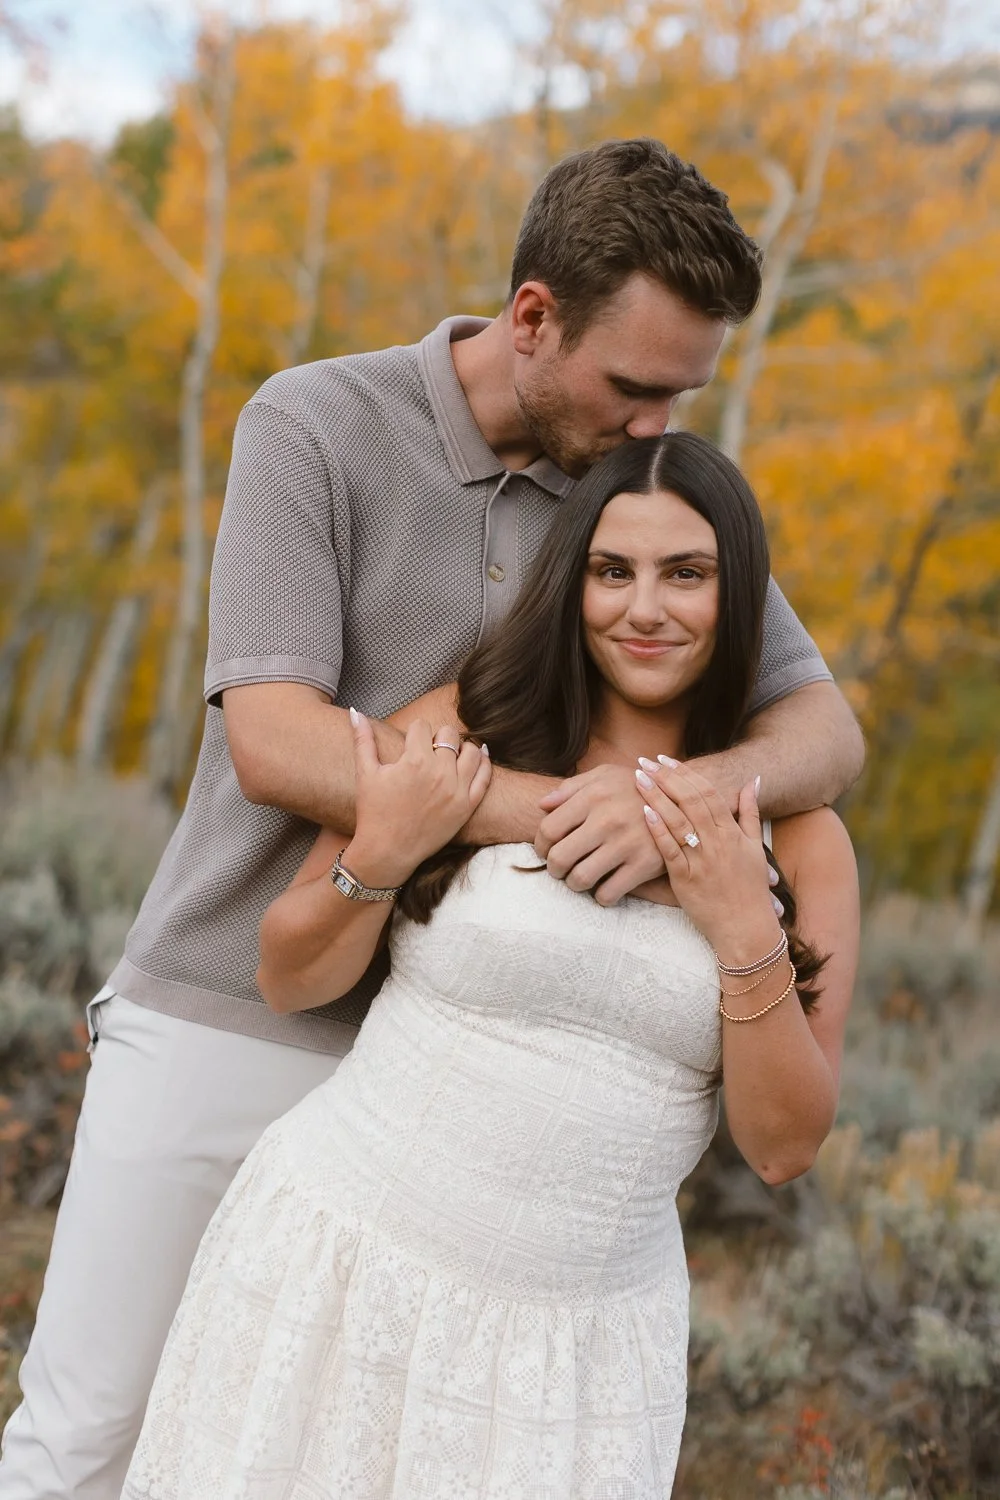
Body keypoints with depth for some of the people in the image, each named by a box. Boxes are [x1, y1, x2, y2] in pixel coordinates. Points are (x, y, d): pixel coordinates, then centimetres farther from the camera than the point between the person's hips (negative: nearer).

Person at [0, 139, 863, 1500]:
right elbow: (275, 745, -22)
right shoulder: (314, 427, -12)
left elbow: (825, 731, -7)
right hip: (218, 1019, -2)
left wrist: (689, 790, -31)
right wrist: (568, 817, -29)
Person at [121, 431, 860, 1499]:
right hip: (344, 1260, 0)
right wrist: (378, 856, -16)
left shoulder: (800, 841, 0)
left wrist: (746, 936, -15)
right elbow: (290, 981, 2)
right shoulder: (469, 730, -4)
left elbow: (784, 1147, -3)